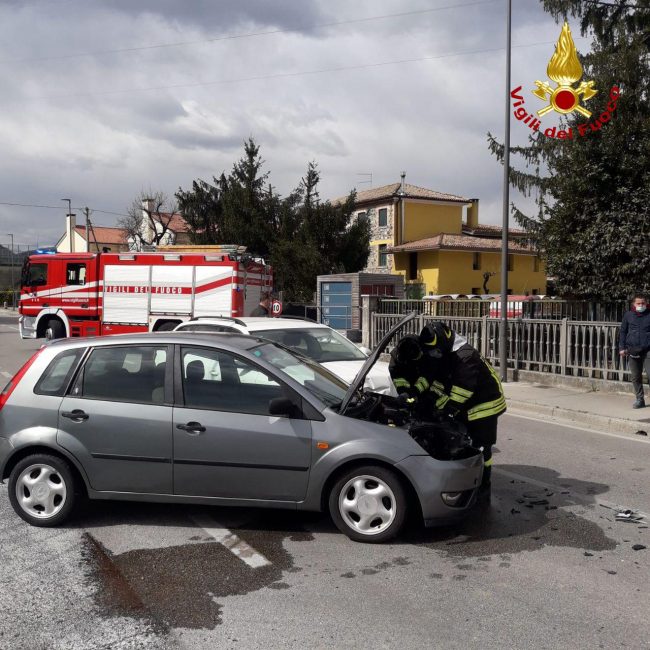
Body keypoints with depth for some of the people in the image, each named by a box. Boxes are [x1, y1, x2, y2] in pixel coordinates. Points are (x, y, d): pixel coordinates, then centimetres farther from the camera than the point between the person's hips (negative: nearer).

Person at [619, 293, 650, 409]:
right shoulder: (628, 315, 5)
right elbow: (623, 332, 10)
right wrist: (622, 347, 2)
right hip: (632, 351, 2)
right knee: (636, 377, 8)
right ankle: (639, 399, 18)